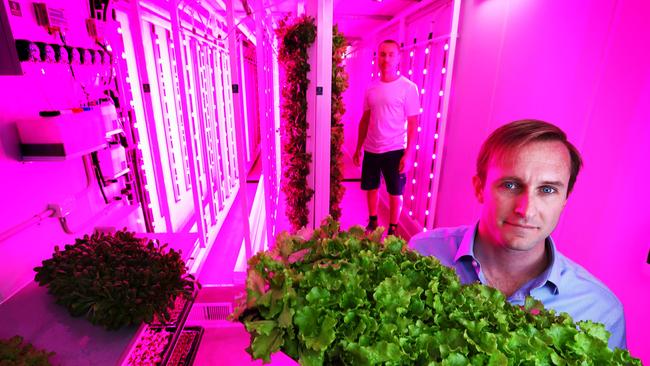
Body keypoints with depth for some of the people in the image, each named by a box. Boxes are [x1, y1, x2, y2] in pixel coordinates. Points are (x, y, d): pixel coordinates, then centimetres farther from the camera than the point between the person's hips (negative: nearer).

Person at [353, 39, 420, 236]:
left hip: (395, 150, -5)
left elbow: (412, 124, -10)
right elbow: (365, 120, 11)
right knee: (371, 188, 16)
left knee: (395, 192, 9)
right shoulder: (371, 88, 6)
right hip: (371, 150, 5)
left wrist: (408, 154, -15)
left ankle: (393, 229, 26)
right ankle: (372, 222, 36)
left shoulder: (408, 87, -8)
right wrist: (358, 148, 11)